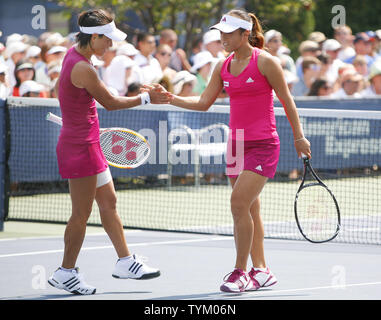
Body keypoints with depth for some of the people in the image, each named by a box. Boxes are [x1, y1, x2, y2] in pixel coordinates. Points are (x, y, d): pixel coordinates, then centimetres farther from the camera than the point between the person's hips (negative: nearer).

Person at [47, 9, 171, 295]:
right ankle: (66, 273, 10)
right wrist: (147, 98, -5)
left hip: (88, 145, 10)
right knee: (81, 214, 0)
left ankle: (125, 261, 22)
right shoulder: (84, 69, -24)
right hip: (81, 148, -10)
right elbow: (111, 102, -15)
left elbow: (59, 87, 20)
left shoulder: (73, 54, 6)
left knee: (109, 203, 15)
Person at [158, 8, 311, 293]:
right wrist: (171, 99, -2)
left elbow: (286, 100, -3)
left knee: (239, 204, -15)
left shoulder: (265, 61, -9)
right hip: (237, 142, 7)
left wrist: (299, 137, -1)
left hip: (263, 144, -7)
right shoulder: (224, 67, 9)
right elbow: (204, 103, 11)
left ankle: (240, 272, -8)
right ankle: (261, 271, 18)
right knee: (249, 209, 9)